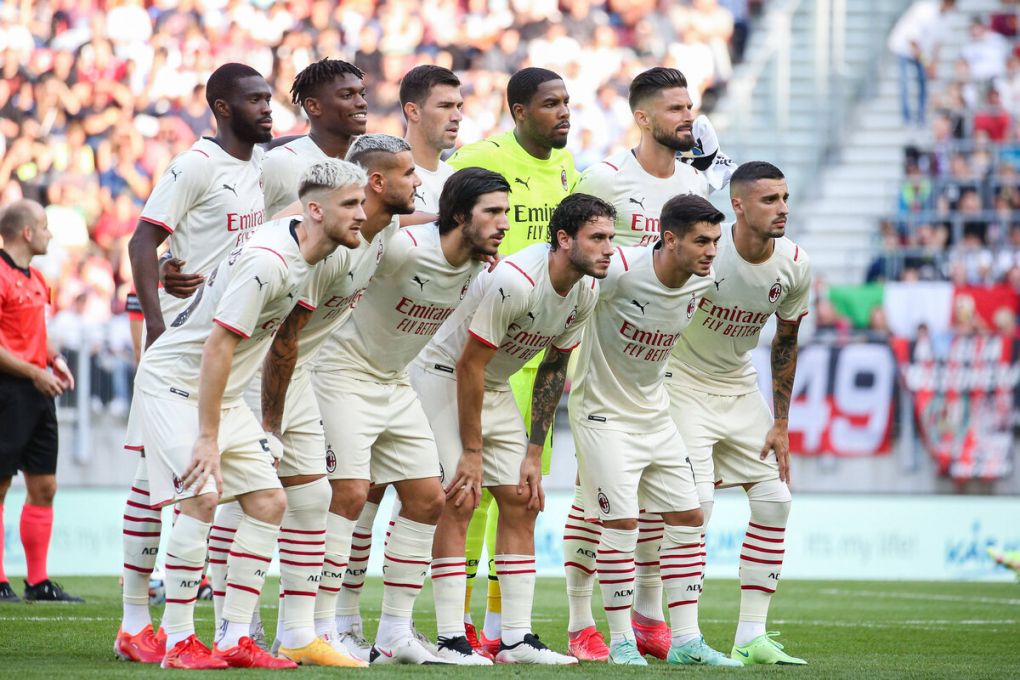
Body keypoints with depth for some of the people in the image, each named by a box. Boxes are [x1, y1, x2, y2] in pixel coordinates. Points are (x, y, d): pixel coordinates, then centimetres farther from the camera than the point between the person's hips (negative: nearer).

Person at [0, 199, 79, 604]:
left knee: (44, 487, 9)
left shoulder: (35, 279, 16)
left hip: (38, 393, 9)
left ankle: (39, 582, 13)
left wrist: (54, 360, 10)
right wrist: (34, 372, -16)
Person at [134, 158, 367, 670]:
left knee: (269, 502, 1)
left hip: (222, 392, 9)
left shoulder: (307, 256, 1)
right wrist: (207, 438, -26)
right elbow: (217, 347, -27)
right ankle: (178, 642, -13)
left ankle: (234, 638, 4)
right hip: (174, 382, -9)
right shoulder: (267, 262, -27)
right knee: (201, 497, -20)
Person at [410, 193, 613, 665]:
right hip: (443, 377, -8)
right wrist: (471, 452, -19)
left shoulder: (586, 291, -6)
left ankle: (516, 639, 3)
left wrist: (533, 454, 2)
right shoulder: (515, 281, -31)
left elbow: (553, 369, 4)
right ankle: (449, 639, -14)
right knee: (460, 500, -15)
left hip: (495, 389, 8)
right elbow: (469, 365, -25)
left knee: (521, 503, 2)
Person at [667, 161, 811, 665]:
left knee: (774, 500, -2)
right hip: (682, 381, -6)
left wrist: (781, 424, 4)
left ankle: (750, 638, 4)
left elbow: (785, 343, 5)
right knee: (696, 502, -18)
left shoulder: (794, 265, -9)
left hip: (740, 387, 6)